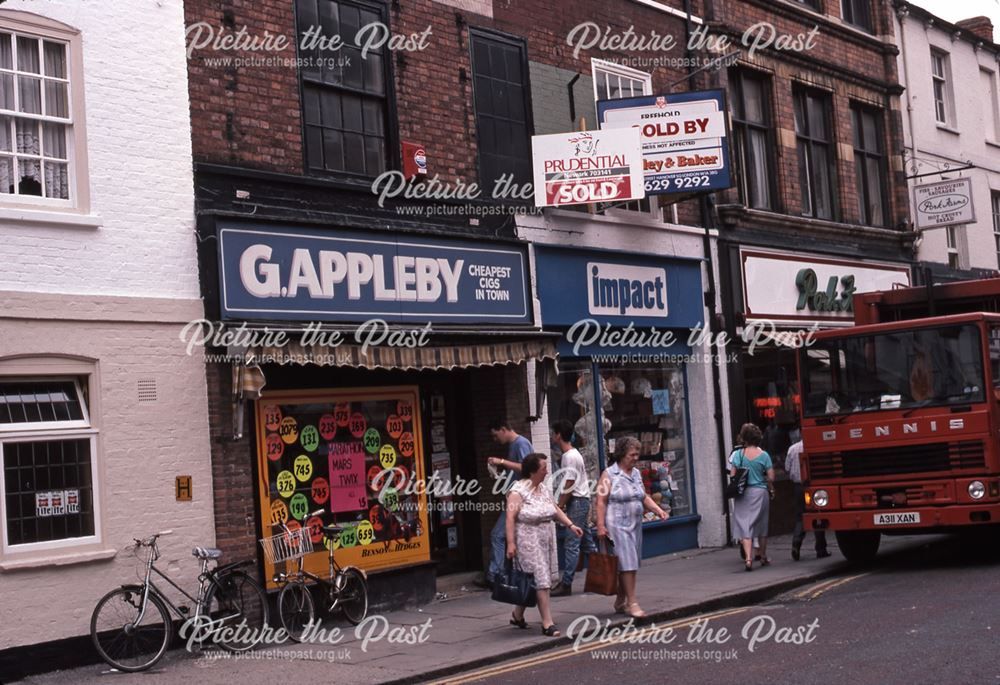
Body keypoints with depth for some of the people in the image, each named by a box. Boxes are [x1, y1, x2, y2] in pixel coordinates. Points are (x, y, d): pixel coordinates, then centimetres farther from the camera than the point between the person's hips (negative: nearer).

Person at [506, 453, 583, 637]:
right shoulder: (518, 491, -14)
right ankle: (547, 623, -5)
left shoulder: (544, 487, 10)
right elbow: (510, 518, -18)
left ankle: (518, 614, 29)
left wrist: (570, 525, 6)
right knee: (541, 580, -9)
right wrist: (511, 543, -24)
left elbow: (555, 509, 17)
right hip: (528, 540, -8)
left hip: (547, 537, 8)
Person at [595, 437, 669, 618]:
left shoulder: (636, 473, 14)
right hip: (618, 526, -7)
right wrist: (601, 525, -18)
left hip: (635, 525, 7)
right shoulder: (609, 475, -9)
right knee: (627, 563, -10)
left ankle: (620, 602, 22)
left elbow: (644, 497, 19)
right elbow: (601, 502, -12)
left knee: (630, 564, 10)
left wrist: (658, 510, 3)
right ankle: (632, 603, -6)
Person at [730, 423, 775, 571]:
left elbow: (732, 475, -6)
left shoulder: (739, 454, -4)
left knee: (744, 525, -1)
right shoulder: (764, 455, -4)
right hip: (760, 492, 1)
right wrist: (771, 490, 12)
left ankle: (748, 558, -17)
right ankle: (763, 557, 28)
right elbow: (771, 477, -5)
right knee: (761, 525, 16)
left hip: (743, 493, -1)